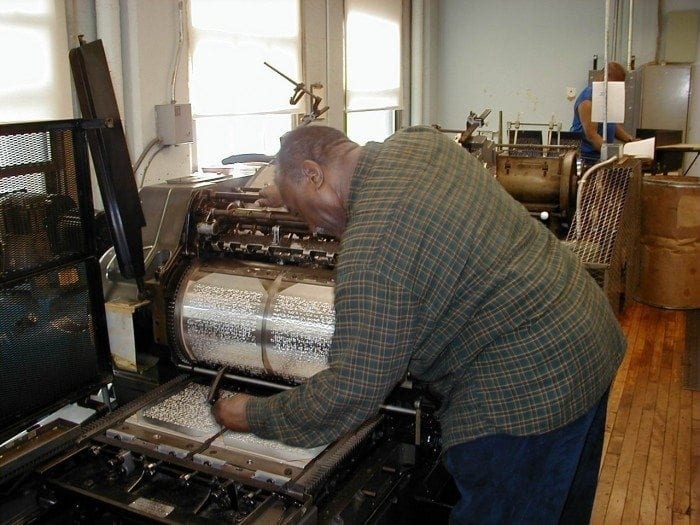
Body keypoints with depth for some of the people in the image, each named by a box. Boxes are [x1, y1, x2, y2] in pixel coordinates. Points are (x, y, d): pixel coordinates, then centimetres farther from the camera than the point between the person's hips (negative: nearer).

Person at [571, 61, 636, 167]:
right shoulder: (588, 100, -15)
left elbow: (614, 125, 22)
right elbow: (591, 135, -21)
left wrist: (630, 140, 6)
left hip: (603, 155, 8)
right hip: (587, 158, -8)